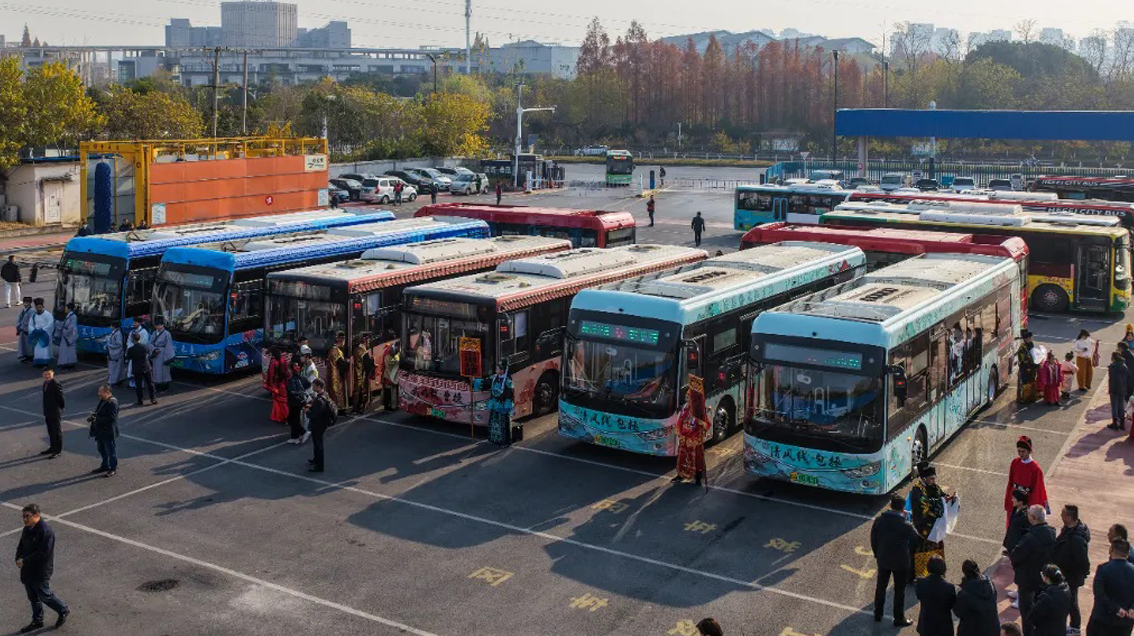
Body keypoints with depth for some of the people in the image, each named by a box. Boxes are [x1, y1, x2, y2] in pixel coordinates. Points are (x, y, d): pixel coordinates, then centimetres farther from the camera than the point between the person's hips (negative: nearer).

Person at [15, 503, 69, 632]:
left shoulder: (46, 531, -24)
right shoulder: (27, 529, 3)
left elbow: (43, 553, -26)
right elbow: (21, 546, 13)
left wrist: (25, 561, -23)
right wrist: (18, 559, -7)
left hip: (41, 572, -8)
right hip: (27, 571, 8)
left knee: (44, 596, 5)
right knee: (33, 597, 19)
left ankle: (63, 611, 26)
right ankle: (37, 621, 34)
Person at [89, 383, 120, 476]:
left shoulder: (112, 403, -22)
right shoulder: (102, 400, 7)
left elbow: (111, 418, -25)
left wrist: (97, 419, -23)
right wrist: (93, 416, -2)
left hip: (109, 432, -10)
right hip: (101, 431, 10)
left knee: (111, 450, 5)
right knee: (101, 449, 22)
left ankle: (113, 468, 19)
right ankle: (105, 466, 38)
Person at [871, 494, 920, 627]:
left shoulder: (879, 521, -11)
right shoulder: (906, 525, -23)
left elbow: (873, 540, -1)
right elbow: (917, 539, -5)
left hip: (883, 560, 4)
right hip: (900, 562, -3)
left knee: (881, 587, 20)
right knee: (899, 590, 12)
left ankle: (878, 614, 32)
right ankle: (899, 619, 22)